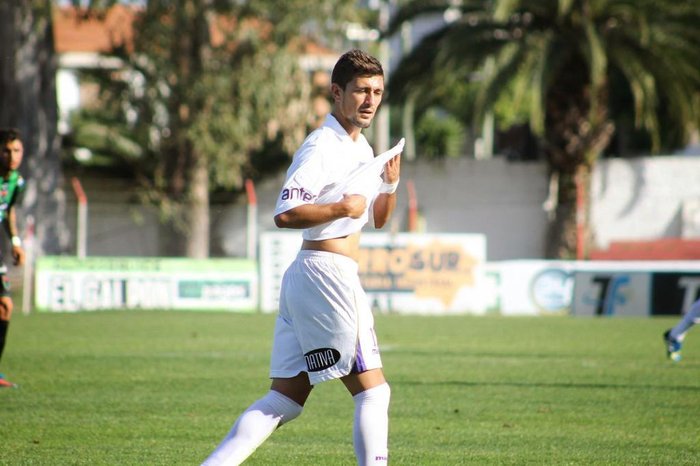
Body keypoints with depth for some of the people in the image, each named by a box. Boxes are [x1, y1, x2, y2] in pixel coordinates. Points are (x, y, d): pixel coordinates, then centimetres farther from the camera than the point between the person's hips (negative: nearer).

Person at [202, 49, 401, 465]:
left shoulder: (361, 148, 19)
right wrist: (342, 208, -16)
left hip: (306, 277, 10)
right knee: (373, 391, -5)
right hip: (327, 272, -10)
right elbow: (285, 214, -22)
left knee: (285, 400, 6)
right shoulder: (321, 147, -12)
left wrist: (390, 185, 8)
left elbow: (378, 218, 26)